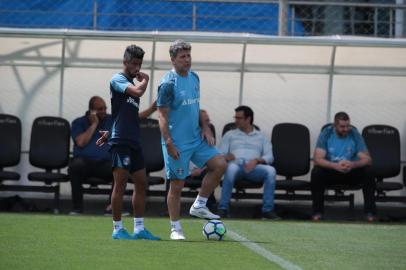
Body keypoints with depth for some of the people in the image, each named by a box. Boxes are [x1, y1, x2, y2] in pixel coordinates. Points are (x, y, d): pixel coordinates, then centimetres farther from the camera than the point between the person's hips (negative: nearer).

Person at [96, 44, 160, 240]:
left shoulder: (132, 84, 20)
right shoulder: (118, 79, -6)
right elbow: (138, 91, -24)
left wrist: (108, 134, 23)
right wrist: (145, 80, -4)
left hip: (133, 141, 9)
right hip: (120, 141, -9)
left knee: (141, 183, 7)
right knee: (120, 184, -6)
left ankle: (139, 228, 11)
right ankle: (118, 229, -2)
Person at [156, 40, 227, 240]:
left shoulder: (194, 78, 9)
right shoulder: (168, 83, -14)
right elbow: (163, 116, -15)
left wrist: (205, 128, 8)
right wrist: (169, 144, -21)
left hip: (196, 138, 7)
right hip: (177, 143, -7)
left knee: (219, 164, -7)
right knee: (177, 185, -2)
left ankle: (199, 206, 5)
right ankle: (175, 229, 10)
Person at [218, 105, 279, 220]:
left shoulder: (261, 137, 24)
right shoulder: (229, 135, 24)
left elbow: (269, 157, 11)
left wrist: (256, 160, -11)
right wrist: (227, 157, -13)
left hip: (254, 166, 1)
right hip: (236, 164, -1)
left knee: (271, 170, -32)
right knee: (231, 168, -39)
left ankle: (267, 210, -29)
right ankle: (223, 208, -37)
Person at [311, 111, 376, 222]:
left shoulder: (355, 135, -9)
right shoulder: (326, 134, -11)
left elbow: (367, 159, -13)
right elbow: (317, 159, -20)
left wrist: (353, 164, -36)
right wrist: (335, 165, -38)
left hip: (351, 172, 1)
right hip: (331, 170, -1)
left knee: (367, 172, -28)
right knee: (316, 172, -32)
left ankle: (370, 212, -21)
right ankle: (317, 211, -21)